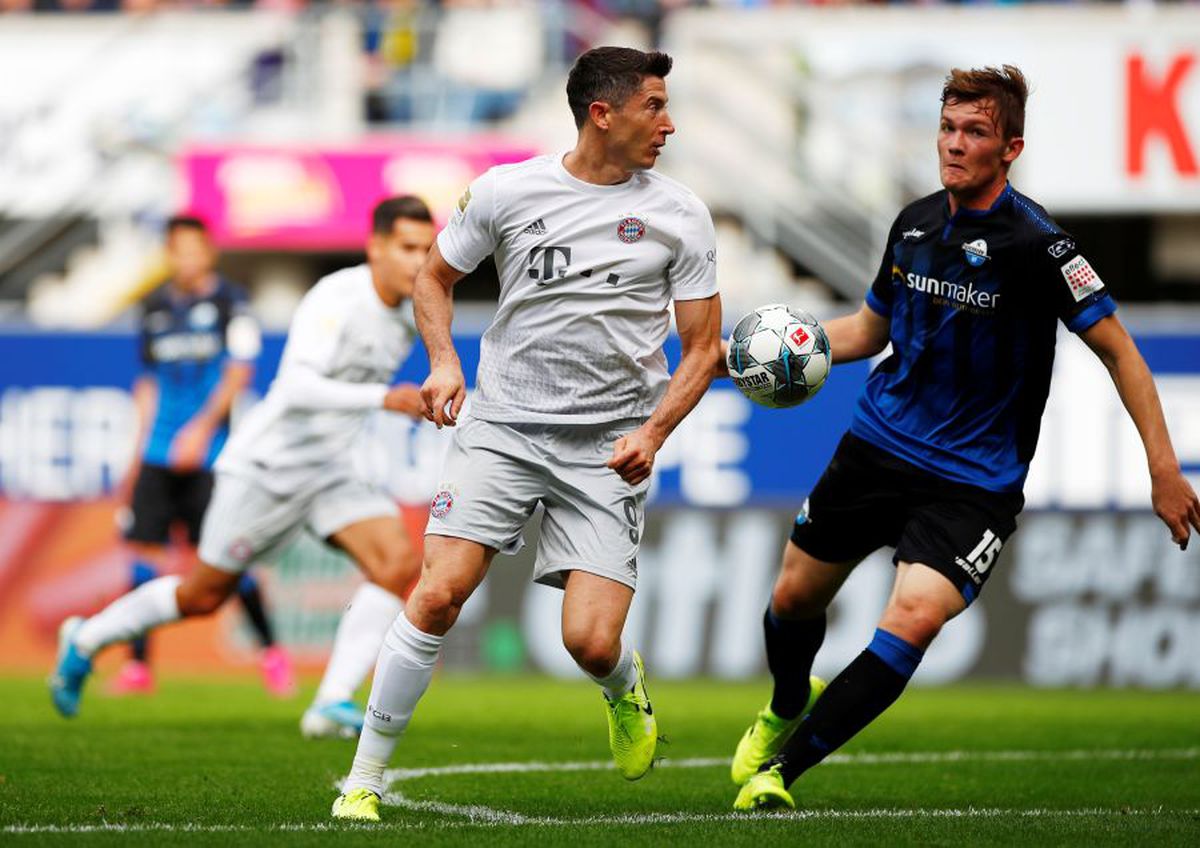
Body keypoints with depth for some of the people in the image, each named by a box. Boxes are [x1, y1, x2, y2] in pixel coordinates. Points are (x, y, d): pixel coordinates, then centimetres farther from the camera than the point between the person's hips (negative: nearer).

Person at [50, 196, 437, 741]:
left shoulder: (405, 317, 3)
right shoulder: (337, 299, -22)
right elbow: (297, 387, -36)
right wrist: (382, 399, -43)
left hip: (327, 472, 7)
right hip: (266, 465, -7)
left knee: (398, 561, -17)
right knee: (204, 595, 6)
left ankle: (332, 704, -20)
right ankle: (86, 641, 31)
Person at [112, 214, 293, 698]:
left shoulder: (228, 301, -1)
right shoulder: (156, 308, 13)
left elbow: (239, 372, -7)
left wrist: (203, 428, -16)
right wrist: (141, 443, 15)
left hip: (209, 453, -4)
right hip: (159, 453, 4)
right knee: (144, 546, -3)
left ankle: (270, 652, 9)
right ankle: (138, 665, 3)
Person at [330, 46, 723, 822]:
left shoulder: (679, 216, 1)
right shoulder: (508, 191, 0)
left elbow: (704, 345, 6)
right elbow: (435, 277, 15)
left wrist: (653, 433, -10)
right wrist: (444, 363, -3)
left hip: (609, 448, 0)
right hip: (503, 426, 0)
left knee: (592, 642, -12)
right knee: (439, 594, -17)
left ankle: (628, 691, 28)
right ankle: (365, 778, -6)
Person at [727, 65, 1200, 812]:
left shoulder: (1036, 244, -17)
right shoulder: (914, 224, 2)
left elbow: (1116, 349, -13)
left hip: (973, 482, -6)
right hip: (878, 445, 6)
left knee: (915, 616, -25)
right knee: (796, 595, 15)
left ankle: (780, 770, -16)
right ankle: (786, 710, 48)